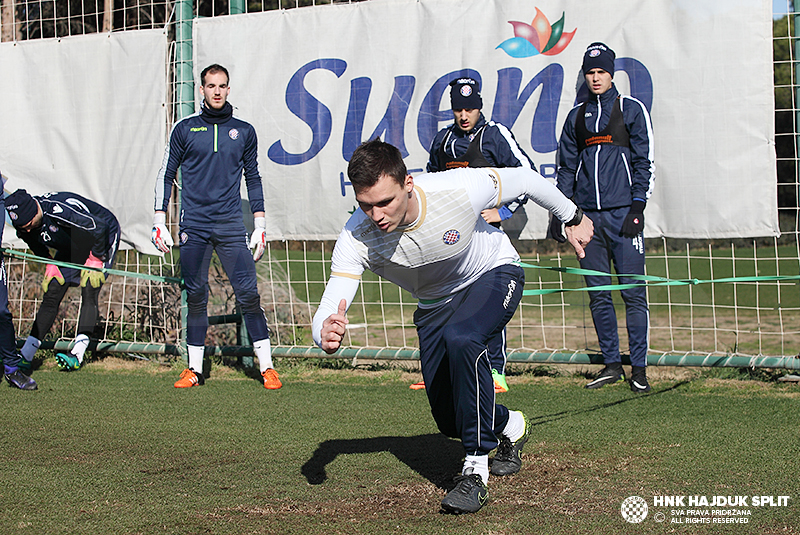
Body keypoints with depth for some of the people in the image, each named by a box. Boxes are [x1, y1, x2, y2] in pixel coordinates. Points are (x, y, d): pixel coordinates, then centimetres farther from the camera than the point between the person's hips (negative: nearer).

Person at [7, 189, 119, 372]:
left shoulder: (58, 209, -39)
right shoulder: (25, 228, -15)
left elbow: (98, 227, -33)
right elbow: (40, 248, 9)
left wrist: (94, 262, -25)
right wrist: (51, 265, -2)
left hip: (103, 239, -7)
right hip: (70, 249, 7)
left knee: (89, 293, -20)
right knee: (51, 295, -2)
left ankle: (77, 355, -23)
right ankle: (25, 357, -4)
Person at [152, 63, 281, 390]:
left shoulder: (244, 131, 11)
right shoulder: (184, 129, 8)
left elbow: (253, 179, 16)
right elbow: (166, 175, 12)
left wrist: (260, 226, 10)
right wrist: (160, 222, 4)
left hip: (231, 226, 0)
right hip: (193, 225, 0)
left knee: (248, 294, -9)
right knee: (195, 297, 1)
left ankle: (266, 366, -5)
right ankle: (194, 369, 10)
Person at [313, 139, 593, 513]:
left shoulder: (460, 189, -36)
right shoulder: (356, 237, -32)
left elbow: (523, 179, -16)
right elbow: (327, 313, -37)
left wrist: (572, 218, 0)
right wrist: (327, 334, -62)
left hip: (494, 274, -3)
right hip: (434, 305, 4)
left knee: (461, 338, -36)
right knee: (450, 421, 3)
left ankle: (476, 469, -25)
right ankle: (510, 427, 38)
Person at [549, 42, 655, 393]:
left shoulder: (631, 109, 4)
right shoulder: (576, 117, 16)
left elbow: (644, 162, 0)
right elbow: (566, 167, 19)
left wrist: (637, 207, -9)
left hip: (622, 213, -4)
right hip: (588, 215, 4)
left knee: (632, 292, -7)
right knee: (598, 294, 5)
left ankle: (639, 367, -2)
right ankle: (611, 364, 12)